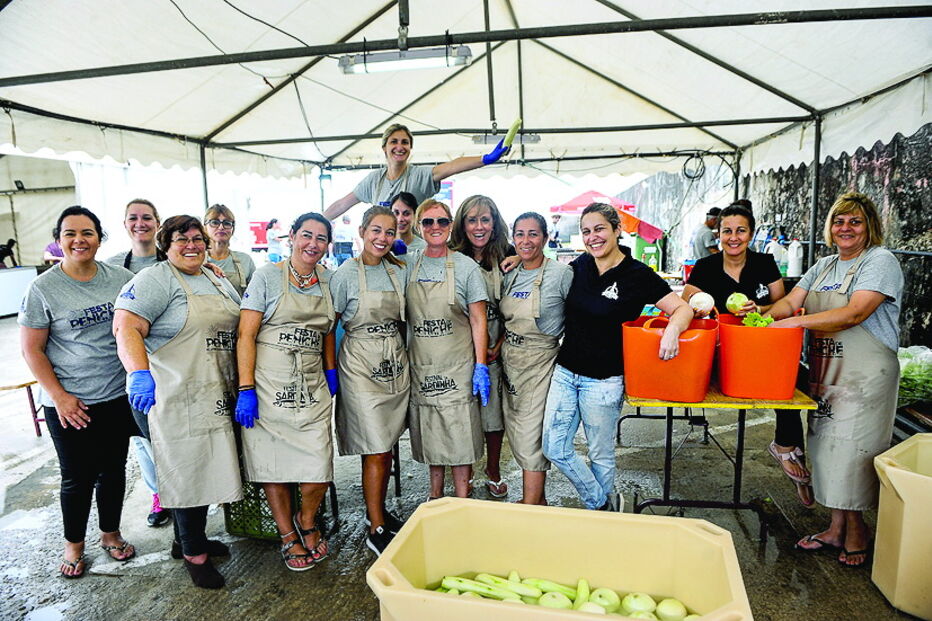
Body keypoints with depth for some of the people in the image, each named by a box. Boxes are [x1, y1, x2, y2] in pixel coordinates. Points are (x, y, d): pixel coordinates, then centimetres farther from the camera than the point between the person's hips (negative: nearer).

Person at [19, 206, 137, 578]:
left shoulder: (121, 279, -1)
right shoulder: (44, 288, -8)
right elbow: (32, 349, -6)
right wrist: (59, 396, -12)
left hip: (117, 397, 3)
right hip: (69, 404, -2)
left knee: (113, 469, 15)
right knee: (77, 477, 9)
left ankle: (110, 534, 35)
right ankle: (73, 545, 31)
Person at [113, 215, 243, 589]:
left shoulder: (218, 281, 16)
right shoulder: (156, 279, -9)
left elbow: (237, 329, 21)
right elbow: (126, 327, -21)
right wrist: (140, 374, -35)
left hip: (215, 396, 8)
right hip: (173, 397, -8)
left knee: (203, 467, 17)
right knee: (187, 470, 2)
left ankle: (187, 539, 37)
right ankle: (194, 554, 20)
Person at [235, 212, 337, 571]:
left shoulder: (327, 280, 10)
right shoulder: (268, 276, -3)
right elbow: (246, 334, -7)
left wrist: (331, 372, 10)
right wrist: (246, 389, -13)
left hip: (312, 387, 3)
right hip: (269, 386, -3)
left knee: (318, 467, -3)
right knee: (273, 463, 6)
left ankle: (306, 522, 28)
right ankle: (288, 536, 28)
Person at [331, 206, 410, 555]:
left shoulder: (400, 272, 7)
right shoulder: (346, 274, -7)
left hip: (396, 363, 5)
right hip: (361, 365, -5)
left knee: (386, 447, 12)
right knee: (376, 451, -4)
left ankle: (378, 511, 31)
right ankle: (376, 531, 8)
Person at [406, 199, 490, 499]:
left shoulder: (465, 266, -5)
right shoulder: (408, 265, 4)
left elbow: (478, 321, -5)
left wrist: (481, 366, -9)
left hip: (456, 364, -3)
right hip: (420, 363, 3)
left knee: (459, 431, 1)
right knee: (430, 432, 13)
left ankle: (462, 505, 16)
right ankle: (435, 495, 31)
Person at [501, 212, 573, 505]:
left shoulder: (561, 273, -12)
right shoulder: (510, 274, 7)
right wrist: (498, 346, 4)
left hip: (539, 365, -7)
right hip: (509, 363, 7)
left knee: (530, 441, -3)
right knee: (517, 437, 15)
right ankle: (539, 499, 33)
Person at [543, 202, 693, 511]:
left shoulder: (637, 274, -11)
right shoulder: (580, 265, 3)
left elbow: (683, 308, -11)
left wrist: (672, 329, -33)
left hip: (603, 381, -5)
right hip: (565, 372, 5)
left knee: (601, 456, 11)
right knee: (554, 448, 7)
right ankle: (603, 503, 28)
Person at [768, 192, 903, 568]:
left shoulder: (880, 262, -9)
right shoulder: (824, 266, 13)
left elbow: (855, 314, -23)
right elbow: (790, 301, 3)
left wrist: (797, 322, -29)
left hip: (865, 375, -6)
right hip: (825, 373, 6)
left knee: (854, 450, 1)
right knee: (830, 448, 11)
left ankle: (857, 530, 22)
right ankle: (836, 528, 25)